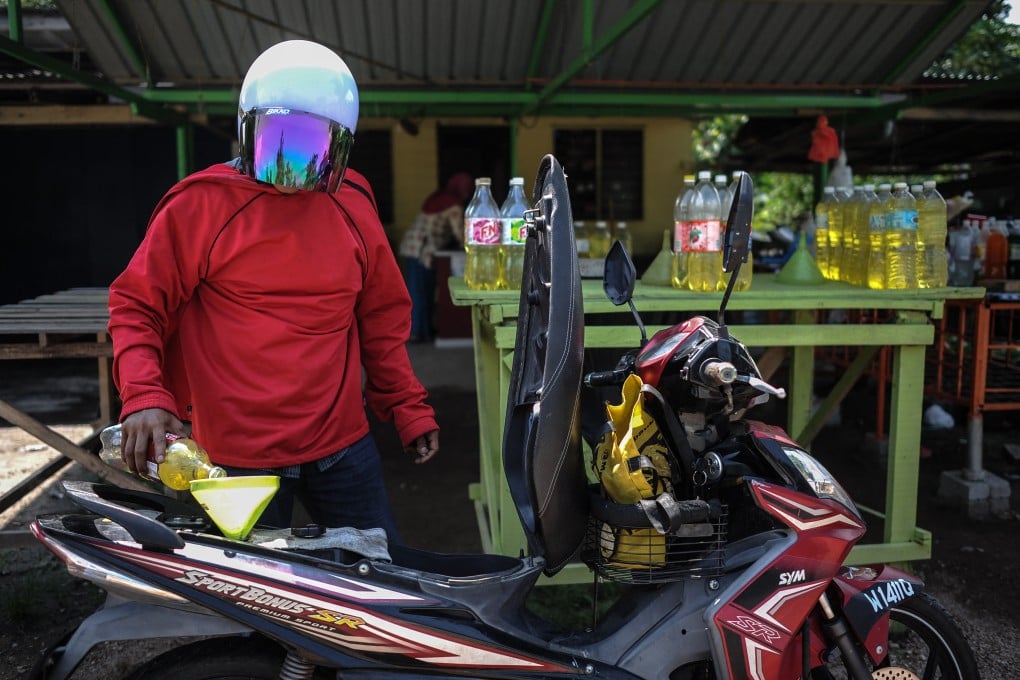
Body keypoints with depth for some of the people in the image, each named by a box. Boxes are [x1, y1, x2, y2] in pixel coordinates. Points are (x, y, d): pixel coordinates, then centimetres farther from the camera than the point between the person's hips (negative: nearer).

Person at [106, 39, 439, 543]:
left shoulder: (352, 207, 5)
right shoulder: (200, 205, -7)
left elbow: (382, 318, 12)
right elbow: (137, 306, -3)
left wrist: (408, 411, 11)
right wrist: (143, 396, -18)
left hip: (342, 448, 4)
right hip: (237, 458, -3)